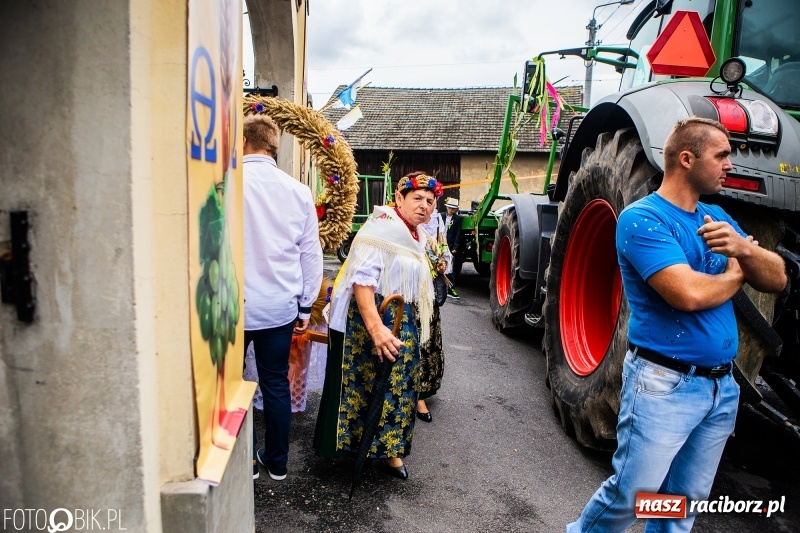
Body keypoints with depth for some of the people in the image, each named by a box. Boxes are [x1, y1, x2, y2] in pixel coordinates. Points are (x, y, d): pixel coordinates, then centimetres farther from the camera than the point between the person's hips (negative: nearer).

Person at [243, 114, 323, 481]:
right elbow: (311, 254, 4)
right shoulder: (298, 191, -1)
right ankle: (277, 461, 29)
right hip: (280, 307, 3)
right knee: (276, 384, 15)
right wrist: (305, 306, 13)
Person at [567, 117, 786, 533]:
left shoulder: (716, 217, 10)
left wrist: (745, 248, -15)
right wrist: (735, 274, -5)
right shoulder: (642, 218, -14)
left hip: (722, 386, 8)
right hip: (665, 384, -7)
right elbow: (689, 294, -26)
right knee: (631, 495, 0)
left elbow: (777, 279, 6)